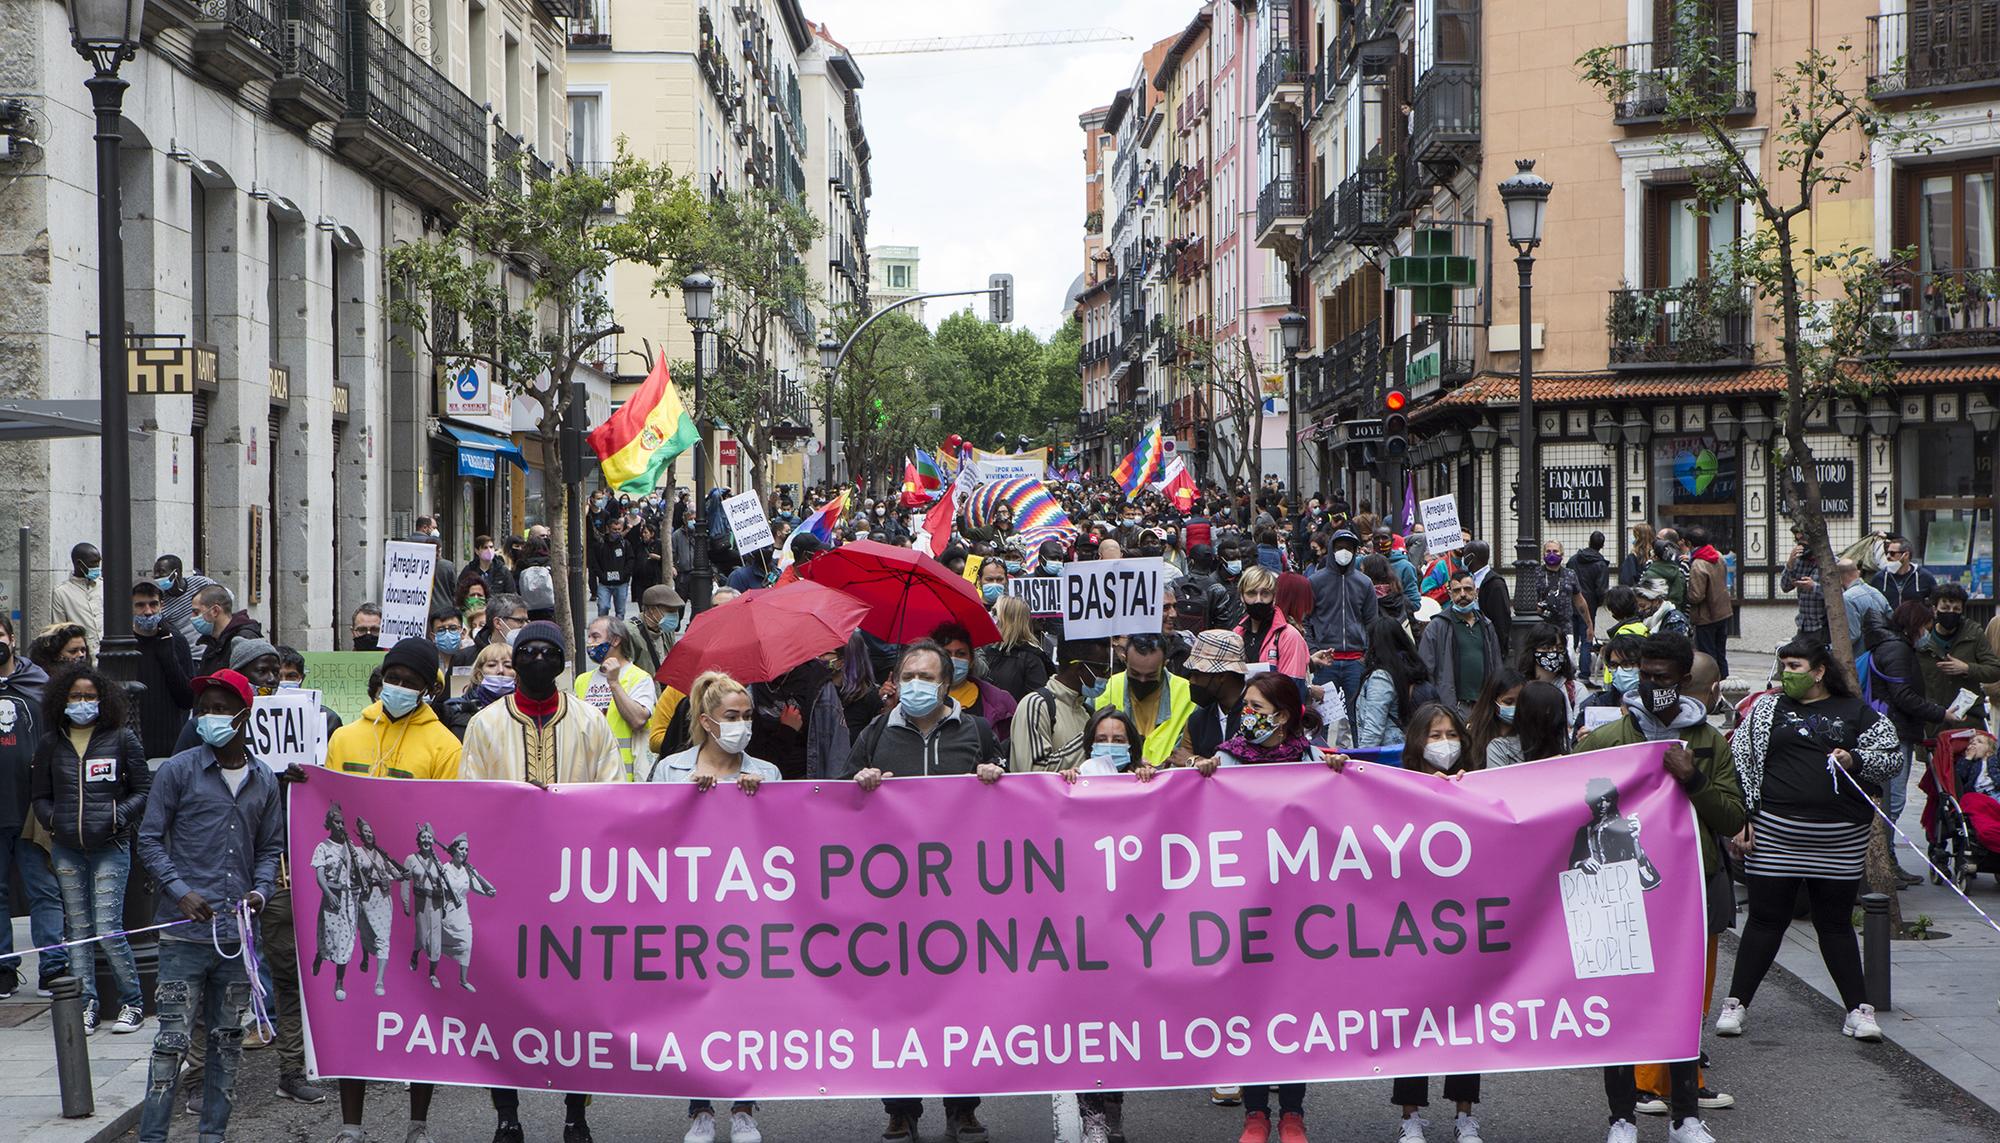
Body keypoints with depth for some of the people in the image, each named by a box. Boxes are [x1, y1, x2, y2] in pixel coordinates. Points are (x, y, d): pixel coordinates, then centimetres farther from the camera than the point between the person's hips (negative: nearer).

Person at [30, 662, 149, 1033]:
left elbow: (143, 790, 5)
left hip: (110, 847, -3)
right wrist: (52, 820, 1)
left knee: (108, 928, -9)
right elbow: (39, 795, 18)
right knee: (77, 928, 6)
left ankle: (132, 1002, 5)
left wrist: (119, 817, -8)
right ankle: (86, 1005, 12)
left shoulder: (122, 739, 1)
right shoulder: (50, 745, 9)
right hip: (66, 849, 4)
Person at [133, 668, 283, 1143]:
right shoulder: (179, 771, -1)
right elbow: (149, 839, 0)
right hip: (184, 931, -4)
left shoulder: (264, 780, 10)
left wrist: (261, 891, -1)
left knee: (227, 1039, 10)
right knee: (173, 1040, -7)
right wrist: (180, 891, -12)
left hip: (238, 931, 4)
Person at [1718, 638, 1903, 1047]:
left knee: (1836, 922, 6)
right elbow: (1740, 761, 6)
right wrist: (1742, 817, -2)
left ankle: (1858, 1009, 13)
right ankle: (1736, 1004, 9)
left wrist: (1855, 760, -12)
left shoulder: (1855, 713, 9)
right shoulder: (1767, 708, 9)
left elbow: (1892, 757, 7)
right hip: (1775, 834, 0)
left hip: (1840, 839, 0)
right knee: (1766, 919, 2)